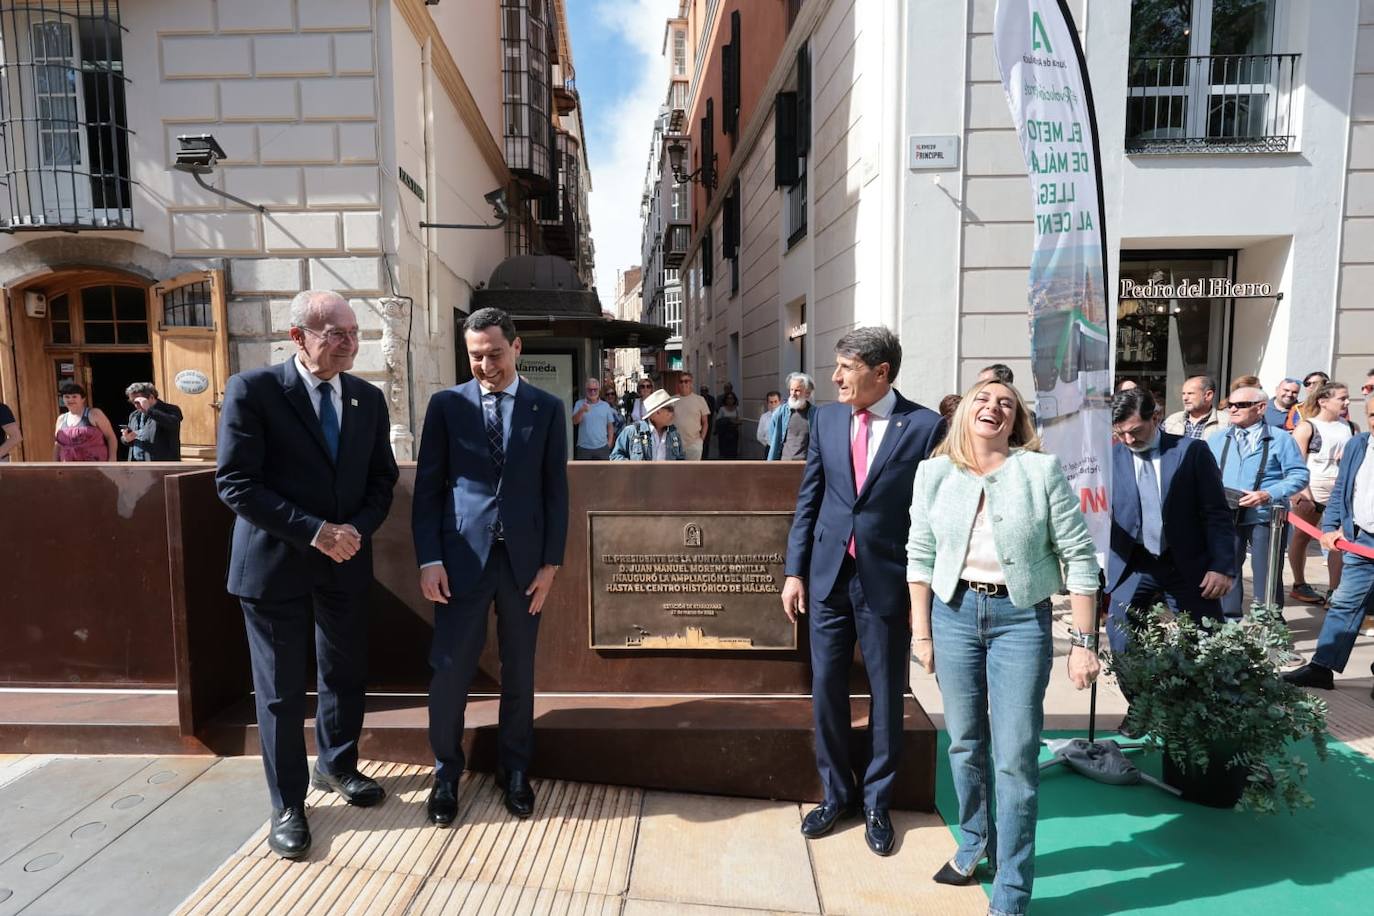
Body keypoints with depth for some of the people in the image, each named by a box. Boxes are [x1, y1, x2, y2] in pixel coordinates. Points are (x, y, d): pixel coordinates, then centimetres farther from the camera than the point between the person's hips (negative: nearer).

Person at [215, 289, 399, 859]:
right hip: (275, 563, -4)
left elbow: (382, 479, 7)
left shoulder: (369, 398, 4)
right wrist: (314, 531, -19)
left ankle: (336, 766, 40)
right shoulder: (253, 390, -10)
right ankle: (287, 804, 24)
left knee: (345, 674, 16)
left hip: (346, 562, 4)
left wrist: (357, 529, -10)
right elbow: (235, 484, -15)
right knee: (282, 690, 7)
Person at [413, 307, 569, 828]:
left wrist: (551, 562, -2)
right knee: (450, 671, 3)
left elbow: (556, 491, 3)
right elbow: (427, 487, 2)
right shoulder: (446, 405, 2)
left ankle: (514, 770, 30)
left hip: (525, 559, 1)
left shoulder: (547, 409, 4)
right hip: (462, 557, 0)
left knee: (519, 671, 12)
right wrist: (429, 559, -6)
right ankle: (447, 772, 26)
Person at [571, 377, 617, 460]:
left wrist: (609, 443, 4)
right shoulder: (579, 404, 3)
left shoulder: (606, 405, 7)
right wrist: (582, 411, -27)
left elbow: (610, 426, 11)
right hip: (583, 448, -1)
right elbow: (574, 422, -9)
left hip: (602, 448, 1)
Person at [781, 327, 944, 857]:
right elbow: (808, 499, 7)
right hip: (829, 575, 4)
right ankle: (836, 794, 33)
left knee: (886, 695, 11)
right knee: (826, 689, 11)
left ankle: (876, 803, 32)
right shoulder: (825, 419, 4)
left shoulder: (925, 426, -8)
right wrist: (795, 570, 4)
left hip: (888, 581, -3)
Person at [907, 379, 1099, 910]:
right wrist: (921, 632, 4)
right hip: (954, 612, 3)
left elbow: (1079, 557, -5)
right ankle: (975, 845, 41)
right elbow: (920, 556, 4)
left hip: (1021, 617, -2)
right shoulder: (934, 472, 0)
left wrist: (1085, 642, -7)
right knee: (964, 743, 16)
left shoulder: (1041, 470, -7)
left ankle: (1010, 896, 20)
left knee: (1015, 756, 2)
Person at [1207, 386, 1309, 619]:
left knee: (1266, 574, 5)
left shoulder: (1280, 438, -1)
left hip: (1265, 517, -3)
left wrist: (1268, 495, -19)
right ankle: (1229, 621, 21)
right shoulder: (1217, 440, 10)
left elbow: (1299, 475, -5)